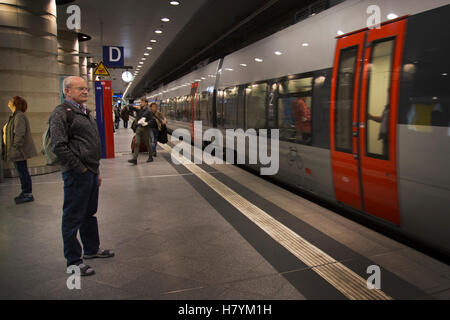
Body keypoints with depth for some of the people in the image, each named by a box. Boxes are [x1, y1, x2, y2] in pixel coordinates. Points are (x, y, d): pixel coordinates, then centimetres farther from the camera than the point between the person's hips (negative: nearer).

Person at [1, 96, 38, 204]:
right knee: (22, 172, 15)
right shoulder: (15, 116, 16)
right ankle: (25, 192, 25)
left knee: (23, 172, -4)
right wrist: (11, 150, 21)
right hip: (17, 151, 10)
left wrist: (15, 149, -23)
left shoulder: (19, 116, -17)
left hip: (20, 150, -10)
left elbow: (19, 134, -23)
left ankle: (28, 195, 4)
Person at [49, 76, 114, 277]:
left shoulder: (84, 112, 18)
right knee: (73, 218, 1)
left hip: (90, 172, 9)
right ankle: (73, 262, 12)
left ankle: (92, 249, 36)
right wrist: (80, 168, -16)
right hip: (76, 175, -9)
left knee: (90, 213, 20)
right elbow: (59, 147, -20)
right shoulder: (61, 113, -11)